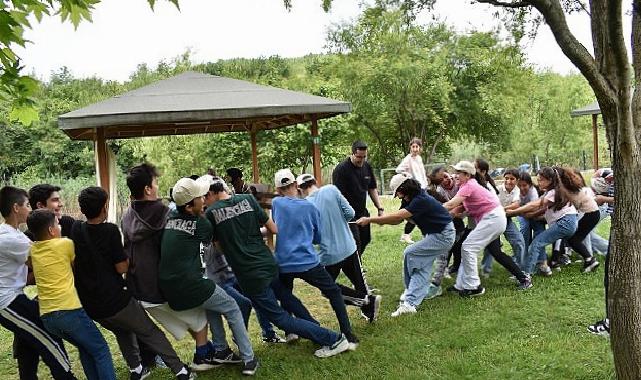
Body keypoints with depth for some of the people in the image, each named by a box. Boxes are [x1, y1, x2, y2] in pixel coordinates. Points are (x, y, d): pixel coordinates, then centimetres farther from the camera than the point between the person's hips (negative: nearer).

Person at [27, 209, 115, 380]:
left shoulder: (33, 249, 12)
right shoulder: (65, 244, -2)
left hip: (46, 315, 7)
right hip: (69, 310, -6)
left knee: (85, 348, 21)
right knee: (101, 350, 2)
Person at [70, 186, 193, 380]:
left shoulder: (76, 230, -1)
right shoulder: (110, 230, -15)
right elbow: (122, 268, -12)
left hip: (90, 306, 5)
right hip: (115, 301, -5)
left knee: (123, 330, 31)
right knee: (151, 333, 9)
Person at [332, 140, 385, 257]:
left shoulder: (367, 167, 5)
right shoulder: (341, 169, -16)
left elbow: (372, 189, 14)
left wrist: (380, 208, 6)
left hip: (362, 212, 7)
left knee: (365, 239, 14)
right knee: (355, 243, -11)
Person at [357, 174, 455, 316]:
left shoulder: (421, 200, -26)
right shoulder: (412, 200, 5)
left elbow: (397, 217, -31)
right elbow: (398, 220, 5)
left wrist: (370, 219, -30)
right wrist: (376, 220, -11)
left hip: (443, 236, -10)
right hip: (435, 234, 10)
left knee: (410, 253, -11)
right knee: (422, 269, 4)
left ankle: (410, 297, 7)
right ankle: (410, 303, 3)